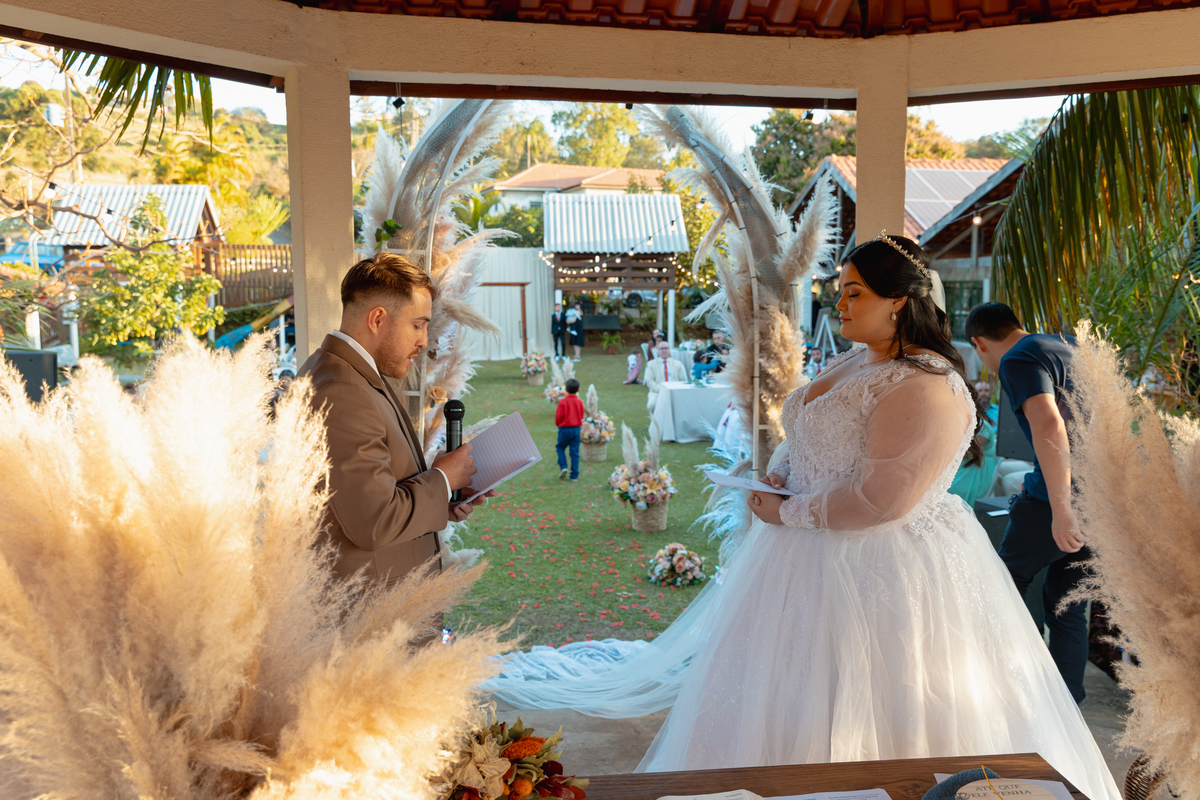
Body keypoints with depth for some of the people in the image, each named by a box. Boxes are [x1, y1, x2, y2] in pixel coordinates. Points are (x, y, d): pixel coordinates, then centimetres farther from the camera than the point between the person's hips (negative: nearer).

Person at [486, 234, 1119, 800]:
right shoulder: (853, 363, 9)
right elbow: (818, 448, 23)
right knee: (793, 705, 19)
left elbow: (881, 497, -27)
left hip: (882, 571, -10)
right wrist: (779, 478, 3)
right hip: (817, 556, 10)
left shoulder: (926, 388, -21)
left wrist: (789, 515, -17)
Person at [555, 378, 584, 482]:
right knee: (575, 453, 7)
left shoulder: (563, 402, -14)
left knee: (560, 448, 19)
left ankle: (563, 467, 0)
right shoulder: (580, 402, -3)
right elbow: (581, 416, 8)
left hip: (564, 429, -3)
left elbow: (558, 417, -10)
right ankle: (574, 476, 8)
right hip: (576, 429, 3)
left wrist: (557, 423, 11)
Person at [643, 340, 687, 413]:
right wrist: (659, 389, -13)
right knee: (652, 405, -34)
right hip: (657, 392, -1)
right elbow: (649, 380, 4)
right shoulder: (651, 364, 15)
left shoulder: (677, 363, 19)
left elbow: (684, 380, 14)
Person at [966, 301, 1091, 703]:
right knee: (1068, 607, 13)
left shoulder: (1018, 361, -10)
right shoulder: (1069, 346, 17)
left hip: (1058, 497, -8)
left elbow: (1048, 425, -26)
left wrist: (1061, 508, -28)